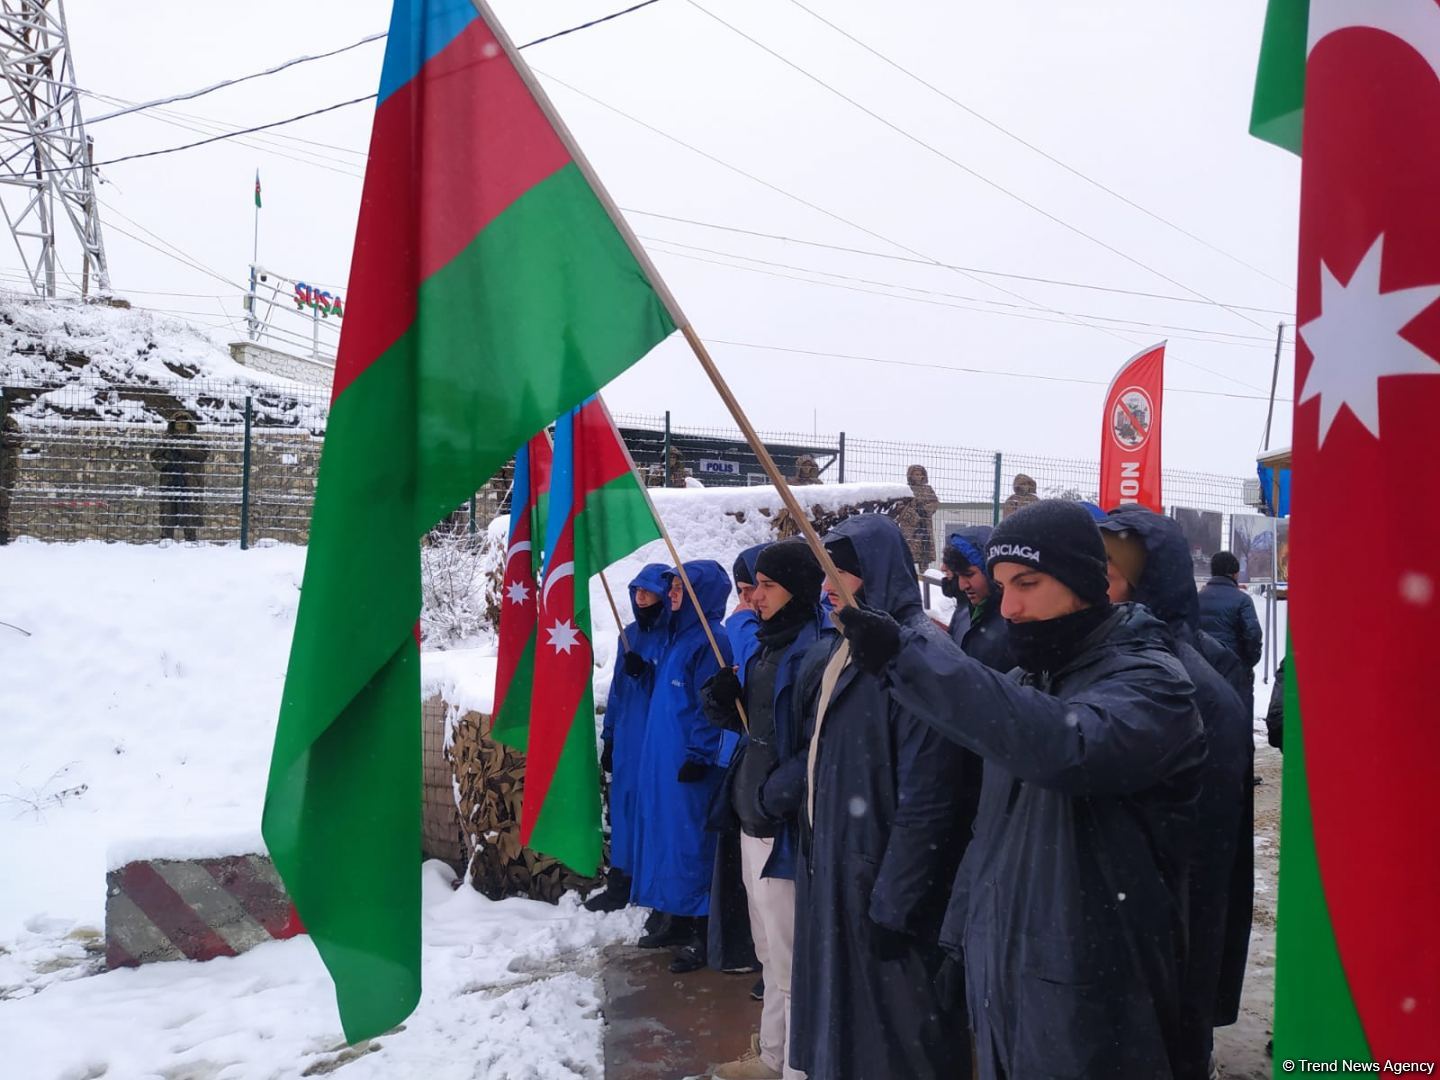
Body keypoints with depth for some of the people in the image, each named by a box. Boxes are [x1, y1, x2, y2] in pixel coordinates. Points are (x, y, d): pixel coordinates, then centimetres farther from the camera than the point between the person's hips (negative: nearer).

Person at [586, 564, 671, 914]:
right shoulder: (631, 634, 13)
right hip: (627, 738, 6)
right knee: (624, 803, 10)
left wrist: (645, 672, -24)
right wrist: (608, 737, 16)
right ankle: (620, 882, 21)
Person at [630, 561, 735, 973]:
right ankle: (679, 922, 27)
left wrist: (698, 755, -20)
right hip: (663, 761, 10)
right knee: (669, 838, 15)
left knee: (692, 844, -3)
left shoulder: (711, 640, -15)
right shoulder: (677, 636, 14)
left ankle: (701, 935, 7)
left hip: (689, 766, -10)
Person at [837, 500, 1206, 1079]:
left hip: (1088, 997, -7)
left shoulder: (1149, 680, -15)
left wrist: (905, 657, -39)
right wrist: (959, 935, 12)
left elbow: (1065, 746, -37)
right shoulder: (1020, 683, 10)